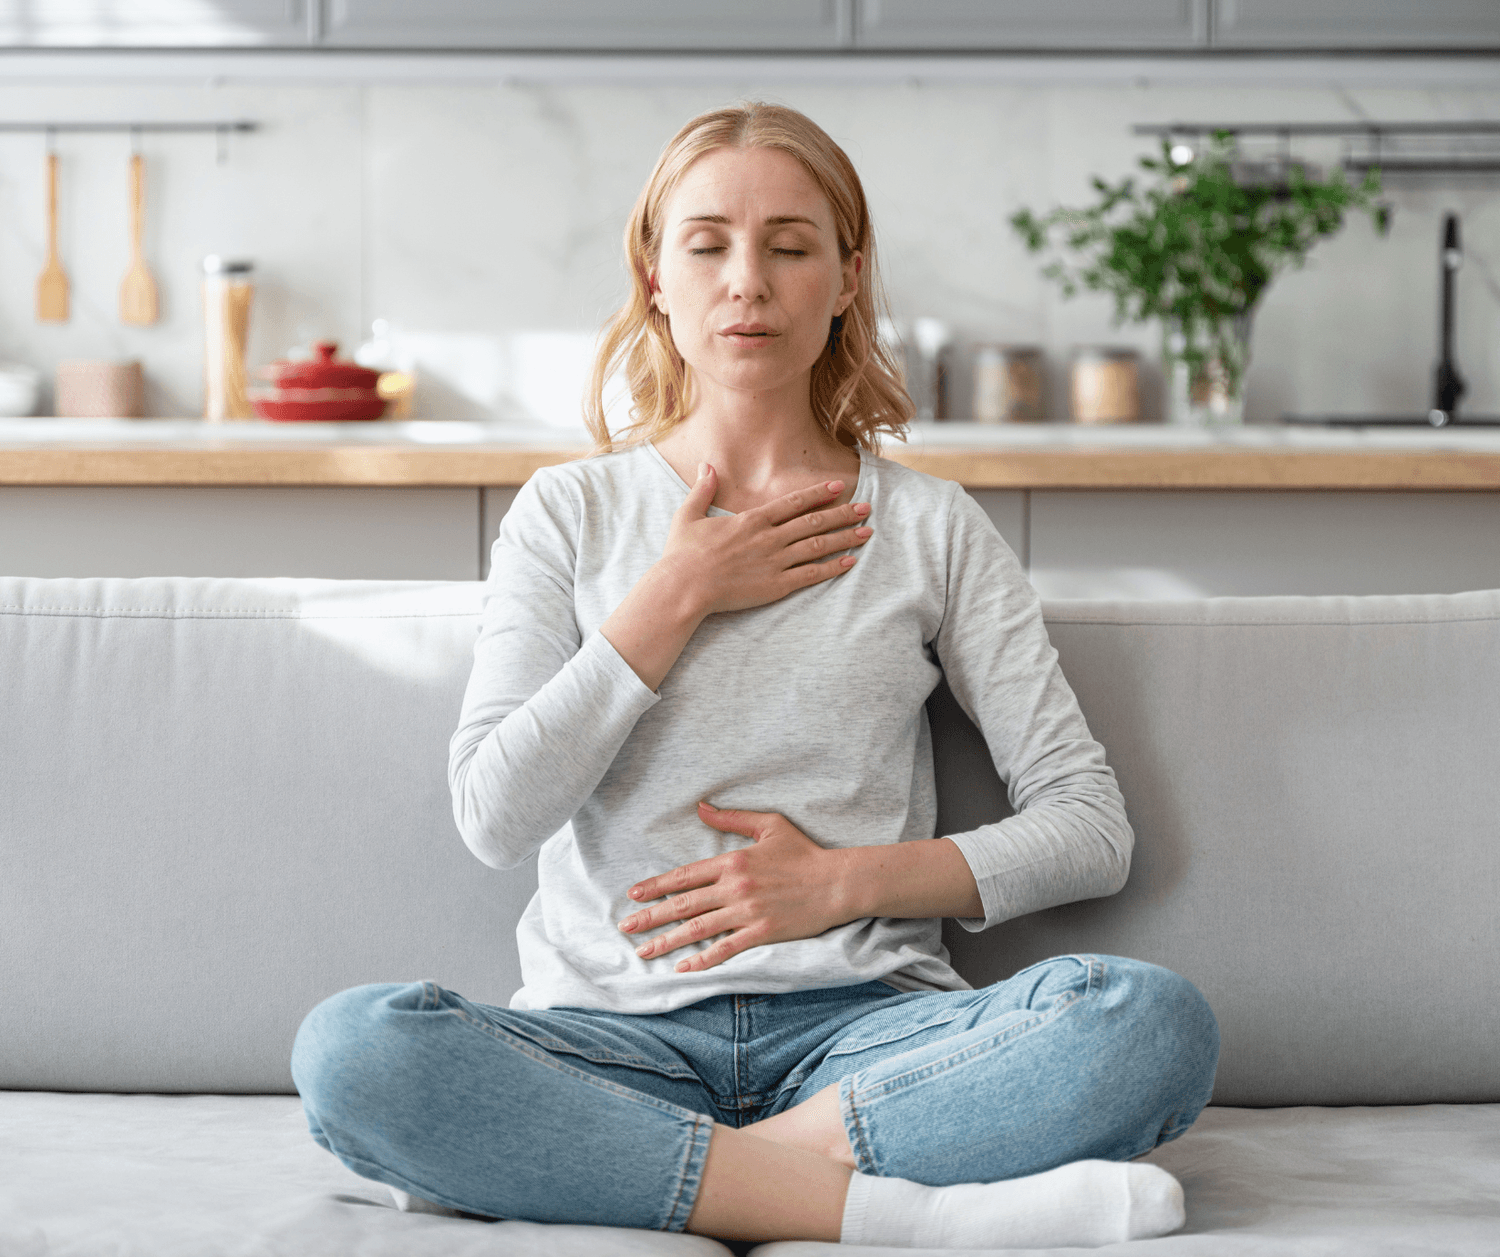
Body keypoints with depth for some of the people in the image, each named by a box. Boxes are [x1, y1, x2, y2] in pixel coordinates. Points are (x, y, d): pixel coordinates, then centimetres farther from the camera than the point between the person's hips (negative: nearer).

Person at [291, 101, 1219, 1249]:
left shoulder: (931, 528, 12)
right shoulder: (571, 513, 13)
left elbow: (1091, 830, 8)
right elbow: (495, 817, -1)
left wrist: (845, 878, -5)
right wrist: (677, 594, -2)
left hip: (863, 1025, 0)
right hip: (613, 1033, 0)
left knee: (1156, 1021, -30)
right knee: (352, 1048, -33)